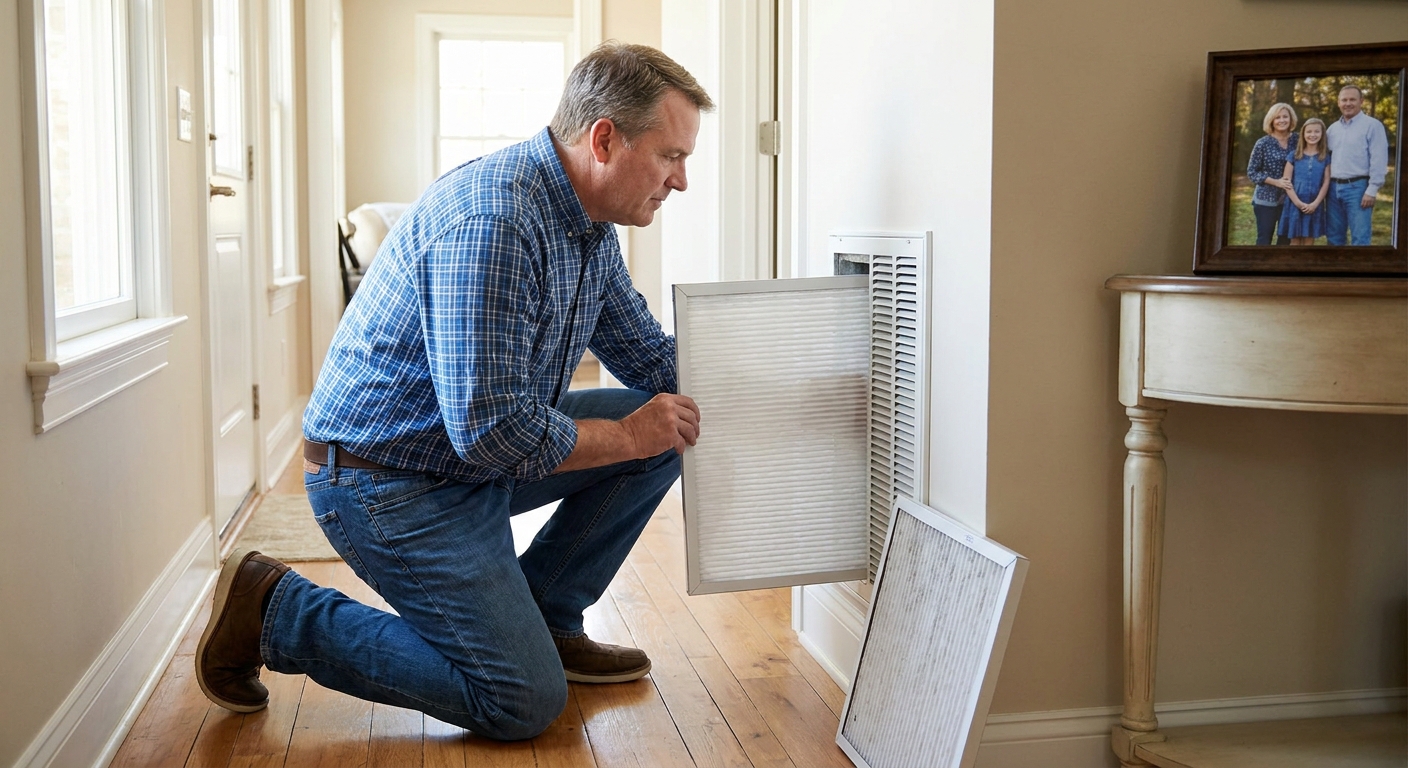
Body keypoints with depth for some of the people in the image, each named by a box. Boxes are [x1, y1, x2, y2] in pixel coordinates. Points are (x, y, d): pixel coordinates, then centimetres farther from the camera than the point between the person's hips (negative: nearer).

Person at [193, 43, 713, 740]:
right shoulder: (490, 221, -28)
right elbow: (493, 432, -30)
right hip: (389, 482, -10)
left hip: (477, 448, 10)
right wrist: (626, 434, -16)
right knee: (525, 703, -10)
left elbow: (651, 359, 14)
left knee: (667, 427, 3)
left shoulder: (588, 224, 4)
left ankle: (544, 622, 14)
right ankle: (274, 612, 0)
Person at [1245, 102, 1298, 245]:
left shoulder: (1297, 140, 3)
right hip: (1266, 199, -3)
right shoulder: (1263, 143, -7)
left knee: (1286, 238, 8)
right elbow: (1251, 172, -6)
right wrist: (1276, 181, -17)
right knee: (1264, 239, -1)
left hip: (1289, 199, 4)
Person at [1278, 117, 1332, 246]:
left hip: (1314, 206, 1)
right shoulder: (1294, 155, 3)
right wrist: (1298, 202, -12)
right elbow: (1286, 181, -2)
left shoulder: (1326, 157, 5)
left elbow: (1326, 182, 1)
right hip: (1295, 204, -1)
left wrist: (1315, 203, -11)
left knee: (1309, 242, 5)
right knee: (1295, 242, 3)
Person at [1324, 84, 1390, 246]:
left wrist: (1372, 190, -15)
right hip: (1334, 187, 6)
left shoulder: (1372, 125, -3)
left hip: (1357, 187, -6)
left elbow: (1378, 161, -9)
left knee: (1360, 238, -7)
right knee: (1333, 237, 10)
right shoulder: (1333, 128, 16)